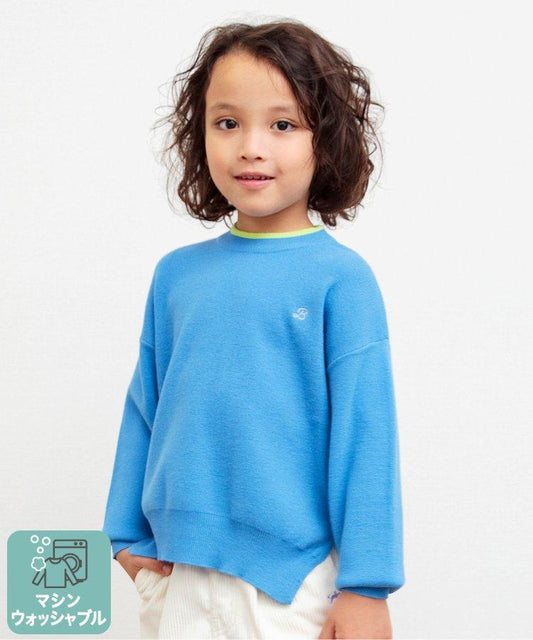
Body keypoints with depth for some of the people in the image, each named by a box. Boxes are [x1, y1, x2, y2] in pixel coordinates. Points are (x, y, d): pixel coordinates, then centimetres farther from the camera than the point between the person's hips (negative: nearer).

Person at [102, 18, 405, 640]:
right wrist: (128, 532, 11)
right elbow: (143, 413, 11)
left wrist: (366, 587, -10)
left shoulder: (340, 278, -9)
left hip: (294, 581, -4)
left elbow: (365, 436, -9)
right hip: (176, 574, 4)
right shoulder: (176, 274, 4)